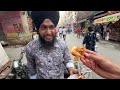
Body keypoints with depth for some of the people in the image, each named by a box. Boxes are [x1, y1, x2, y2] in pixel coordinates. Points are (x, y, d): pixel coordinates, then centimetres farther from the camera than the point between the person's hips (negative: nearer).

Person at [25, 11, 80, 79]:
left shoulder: (63, 45, -17)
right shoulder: (30, 48, -19)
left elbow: (67, 61, -3)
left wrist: (71, 68, -21)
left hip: (60, 77, 2)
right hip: (40, 77, -1)